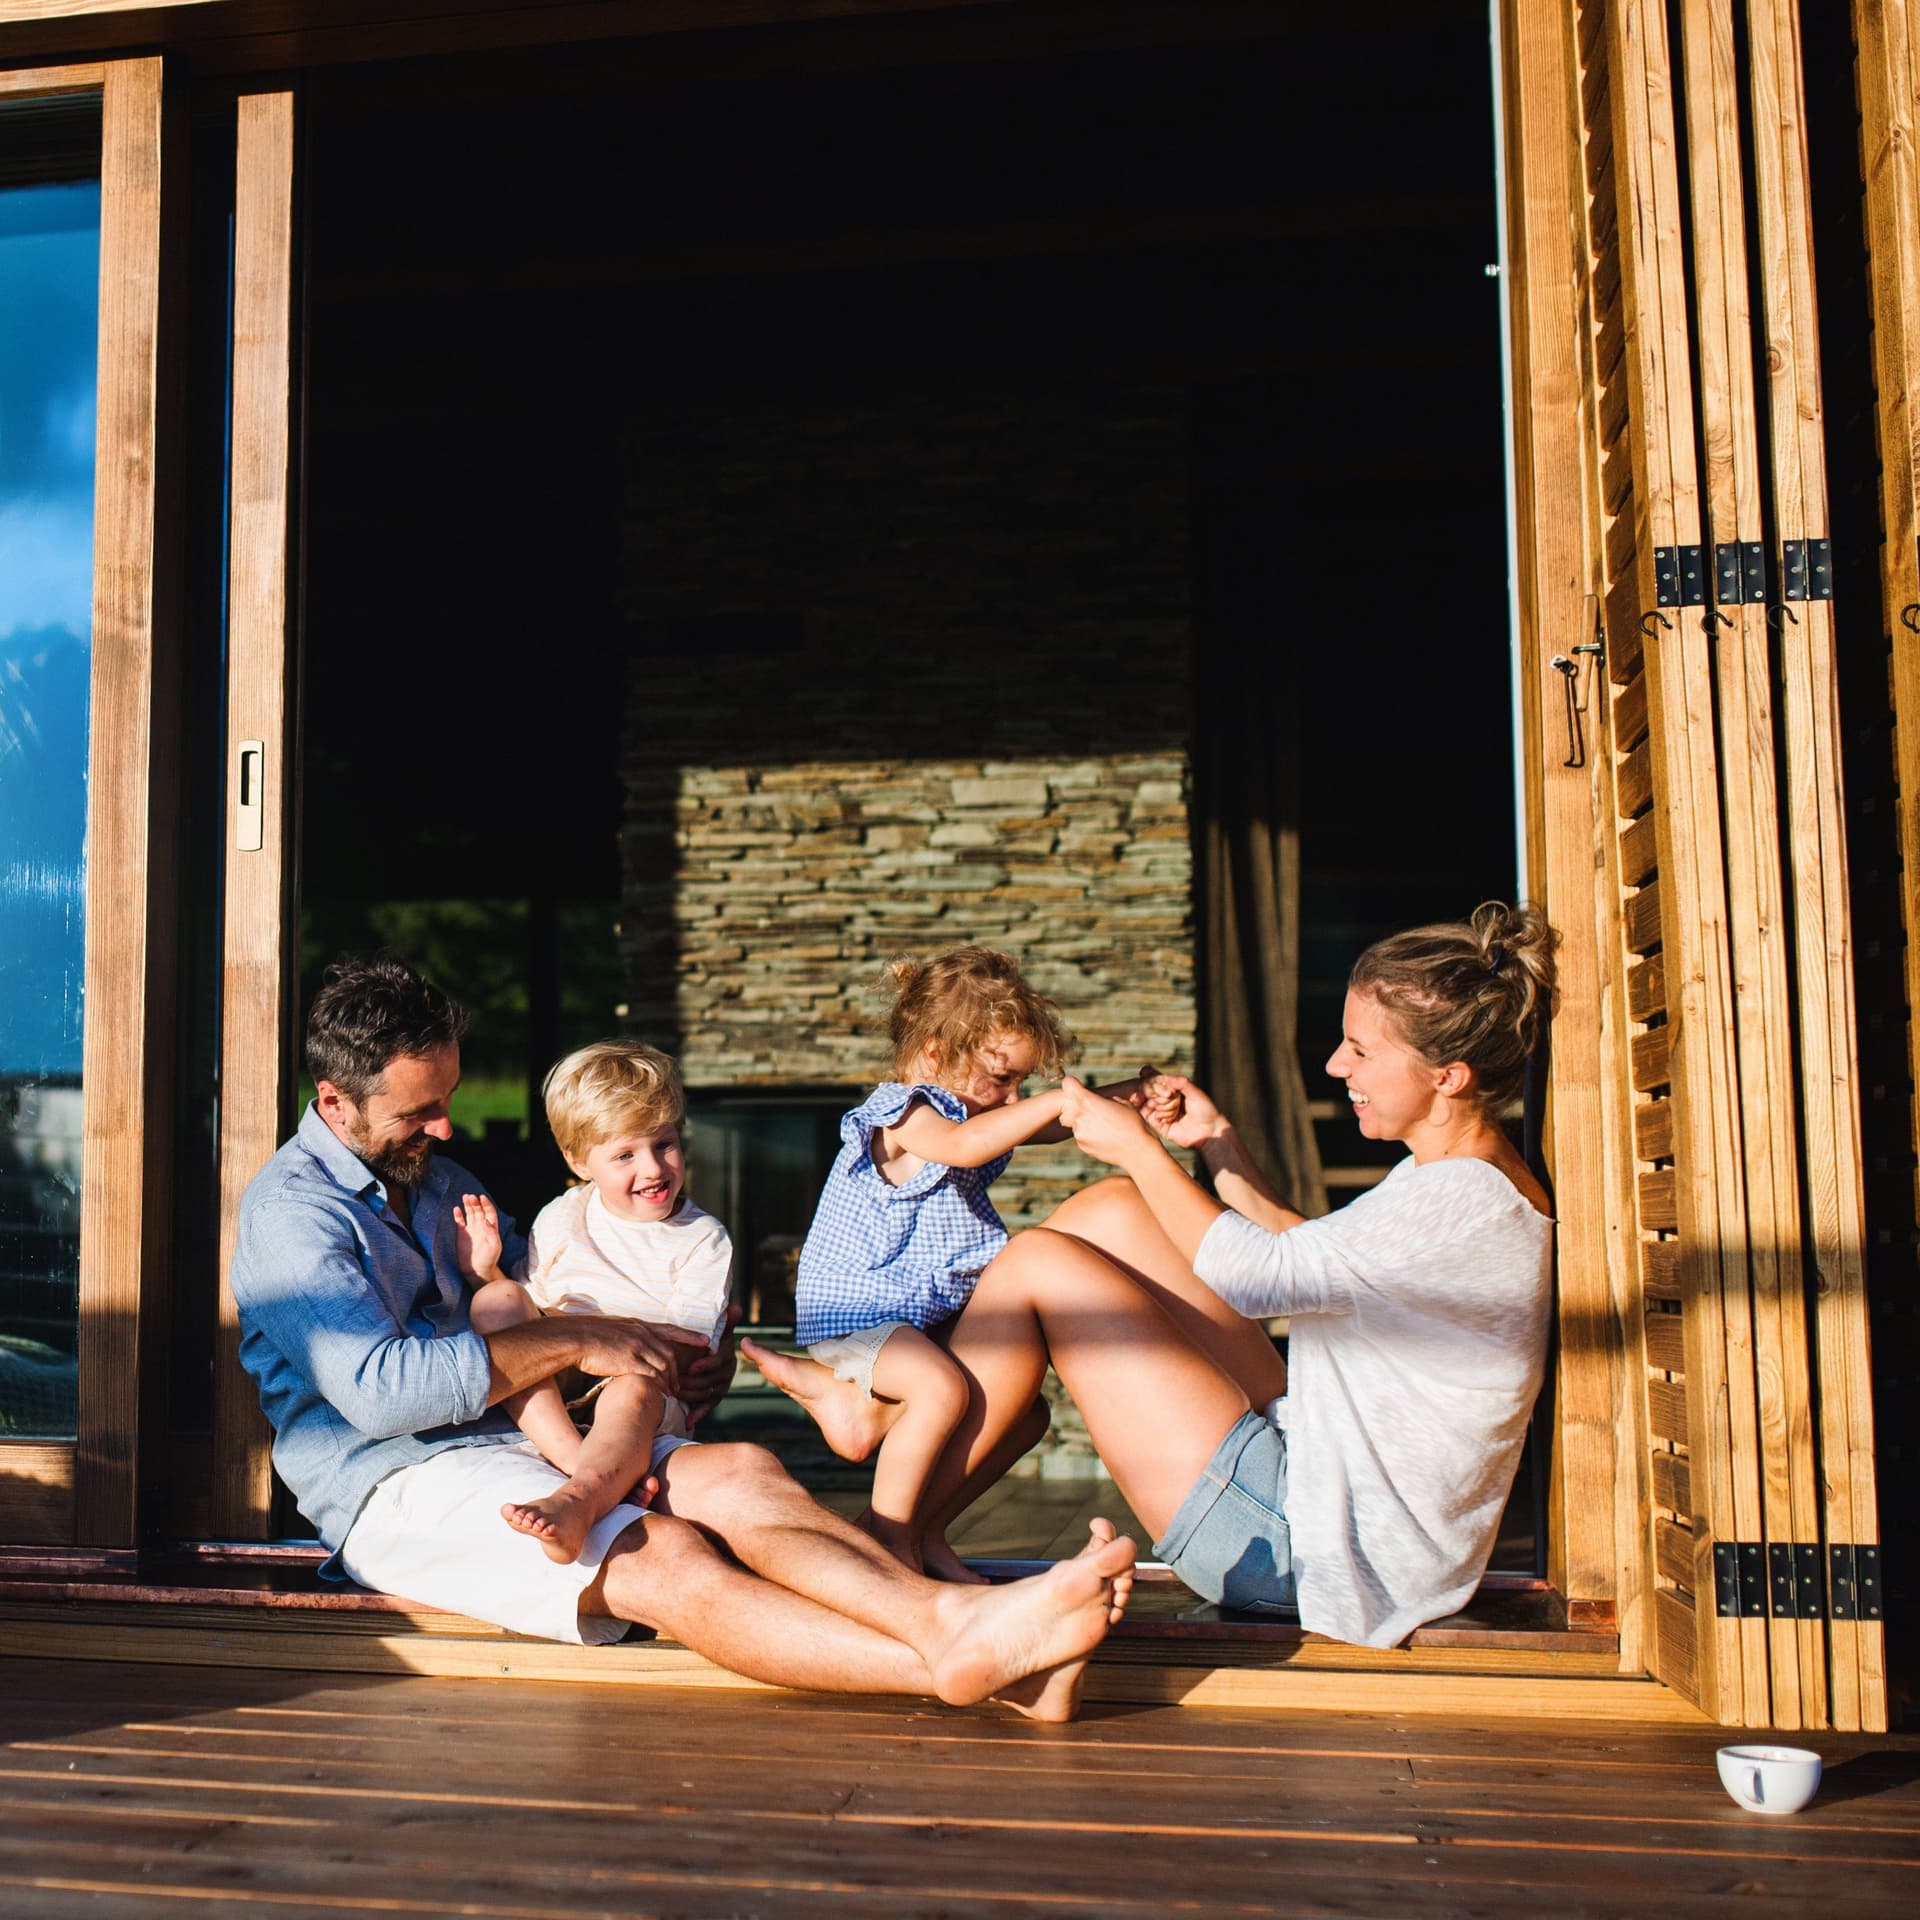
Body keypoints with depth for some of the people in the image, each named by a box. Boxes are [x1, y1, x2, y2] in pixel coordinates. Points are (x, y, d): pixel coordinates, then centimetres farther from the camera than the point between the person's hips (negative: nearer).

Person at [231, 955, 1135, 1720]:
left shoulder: (432, 1174, 22)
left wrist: (653, 1350, 14)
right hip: (397, 1487, -8)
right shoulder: (291, 1209, -6)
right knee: (665, 1559, -32)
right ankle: (953, 1665, -49)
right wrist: (571, 1342, -13)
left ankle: (954, 1617, -44)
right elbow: (377, 1388, -20)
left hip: (507, 1444, 8)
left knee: (742, 1473, -21)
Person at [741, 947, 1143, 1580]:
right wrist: (1060, 1099, -39)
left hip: (923, 1313, 10)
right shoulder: (902, 1113, -17)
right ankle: (891, 1534, -17)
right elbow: (964, 1145, -37)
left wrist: (1126, 1097, -2)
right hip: (855, 1309, -10)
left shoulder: (975, 1111, 13)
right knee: (942, 1389, -31)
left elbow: (1053, 1125, 15)